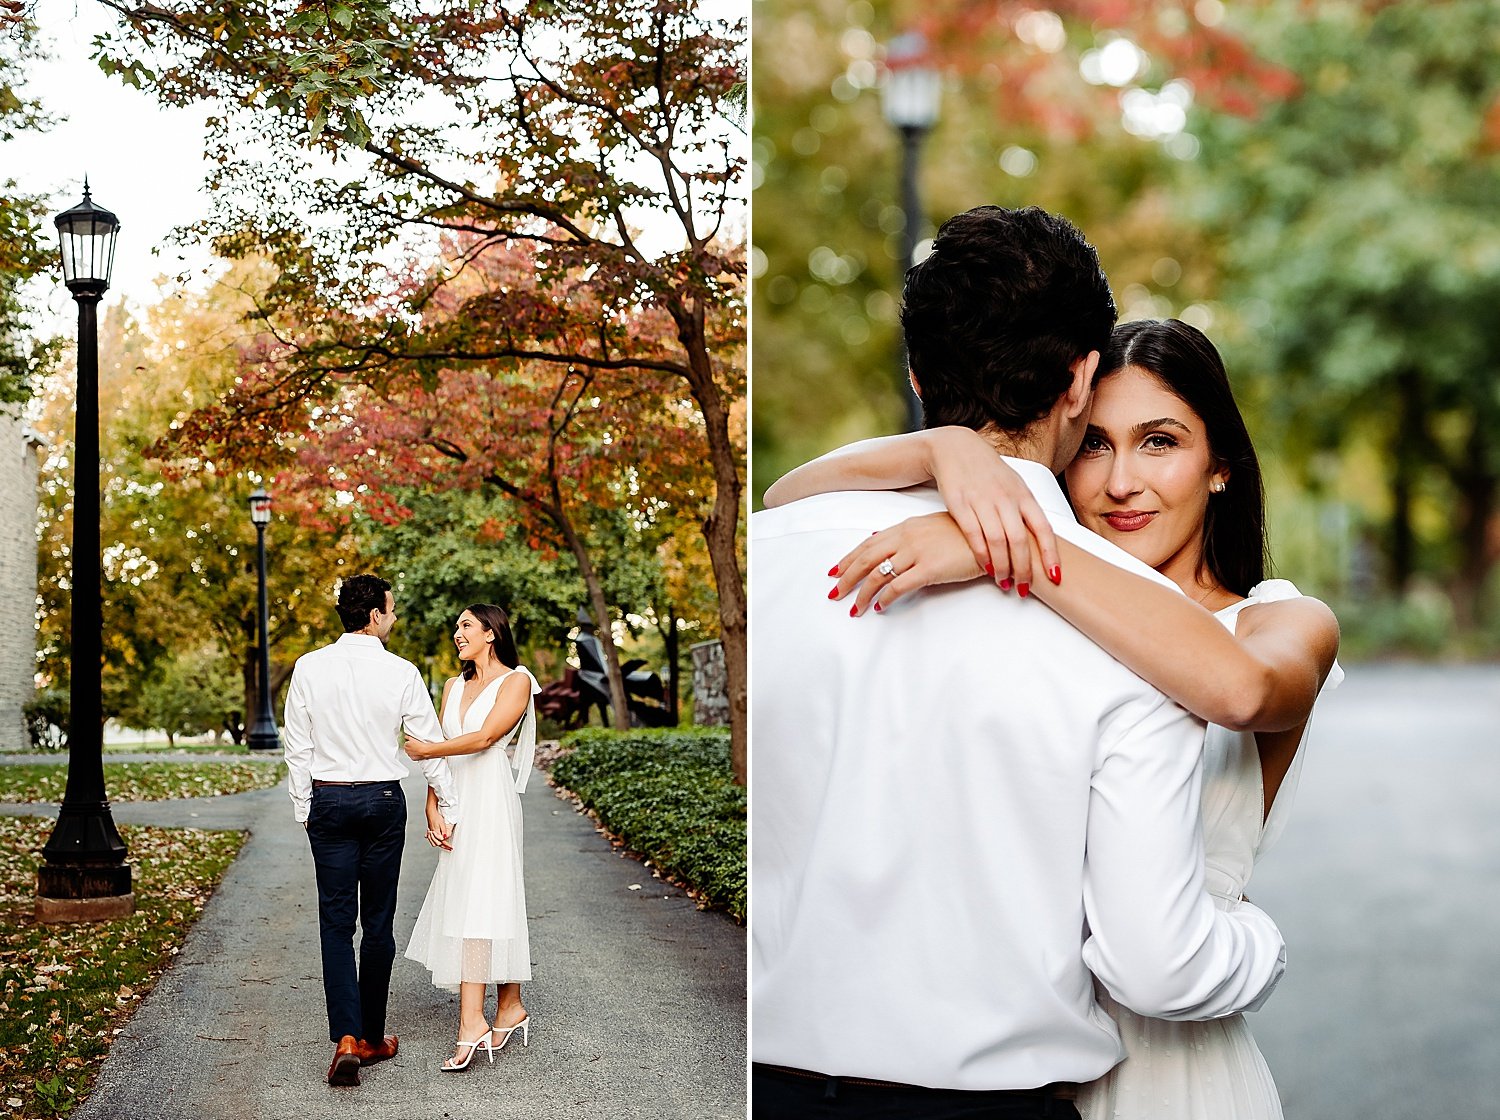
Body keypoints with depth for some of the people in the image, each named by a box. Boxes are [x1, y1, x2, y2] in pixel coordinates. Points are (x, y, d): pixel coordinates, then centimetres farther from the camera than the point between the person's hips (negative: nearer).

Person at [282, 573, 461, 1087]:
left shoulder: (309, 668, -4)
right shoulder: (401, 673, -8)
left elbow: (297, 746, 0)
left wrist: (303, 808, 11)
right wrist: (448, 808, 11)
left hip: (328, 799, 1)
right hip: (384, 799, -1)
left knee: (336, 923, 2)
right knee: (378, 923, 10)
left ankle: (346, 1038, -11)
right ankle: (373, 1037, 18)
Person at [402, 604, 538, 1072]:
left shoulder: (516, 681, -2)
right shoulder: (454, 686, 18)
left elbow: (484, 738, -14)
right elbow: (438, 750, 11)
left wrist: (426, 749, -7)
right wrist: (433, 810, 0)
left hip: (490, 798, -7)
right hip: (456, 799, 7)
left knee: (477, 901, -14)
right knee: (491, 901, 7)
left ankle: (472, 1022, -19)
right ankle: (510, 1010, 13)